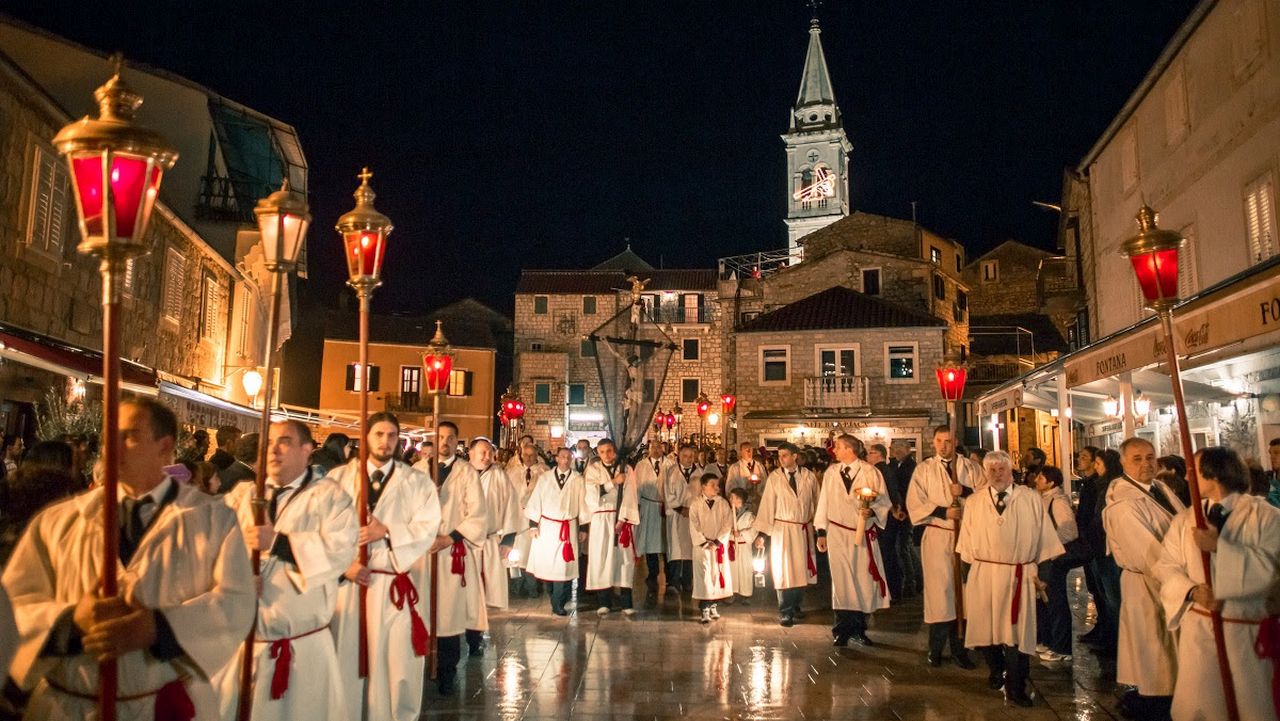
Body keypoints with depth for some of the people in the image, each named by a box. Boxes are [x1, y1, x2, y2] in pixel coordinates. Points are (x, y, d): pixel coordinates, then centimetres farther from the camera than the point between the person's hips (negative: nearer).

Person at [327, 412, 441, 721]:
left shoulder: (416, 482, 5)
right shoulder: (339, 477, 7)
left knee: (394, 659, 4)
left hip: (395, 583, -1)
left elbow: (427, 527, -5)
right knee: (347, 658, 7)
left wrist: (388, 531, -17)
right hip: (349, 580, 1)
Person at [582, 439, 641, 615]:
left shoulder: (626, 470, 7)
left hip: (623, 518, 1)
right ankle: (603, 602, 3)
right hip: (601, 520, -1)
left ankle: (625, 601, 0)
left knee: (624, 558, -2)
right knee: (602, 558, -2)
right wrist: (613, 482, -11)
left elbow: (629, 496, -2)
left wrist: (622, 519, -12)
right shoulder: (593, 469, 5)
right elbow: (592, 492, -11)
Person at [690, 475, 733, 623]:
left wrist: (718, 541, -10)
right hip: (702, 546, -2)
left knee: (718, 575, 4)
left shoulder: (723, 504, 2)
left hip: (719, 546, 2)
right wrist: (704, 542, -12)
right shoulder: (695, 504, -1)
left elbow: (727, 525, -2)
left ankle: (714, 605, 17)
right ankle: (705, 609, -3)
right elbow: (694, 527, -4)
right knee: (704, 576, -6)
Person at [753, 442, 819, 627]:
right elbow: (767, 504, -6)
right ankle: (785, 612, 13)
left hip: (805, 529, 2)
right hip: (782, 529, -2)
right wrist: (762, 533, -10)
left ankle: (796, 606, 30)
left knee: (802, 570, 12)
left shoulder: (809, 476, -2)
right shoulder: (774, 477, -5)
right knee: (783, 571, 4)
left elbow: (817, 501, 2)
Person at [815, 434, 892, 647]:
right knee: (841, 581, 2)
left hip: (864, 533, -1)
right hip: (837, 533, 1)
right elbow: (824, 501, 9)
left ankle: (858, 629, 16)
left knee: (864, 580, 2)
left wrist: (872, 511, -21)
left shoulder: (870, 472, -2)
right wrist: (821, 532, 6)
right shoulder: (831, 472, 6)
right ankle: (842, 630, 11)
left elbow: (884, 501, -1)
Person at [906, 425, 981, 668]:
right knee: (939, 589, -2)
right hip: (937, 537, -2)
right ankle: (936, 649, 9)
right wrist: (943, 511, -13)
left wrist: (965, 491, -15)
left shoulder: (971, 467, 8)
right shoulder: (924, 469, 4)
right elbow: (914, 503, -3)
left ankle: (959, 648, 14)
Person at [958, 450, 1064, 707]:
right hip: (983, 575, 2)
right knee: (986, 626, 12)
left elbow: (1043, 536, 3)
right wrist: (976, 564, 5)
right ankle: (996, 671, 37)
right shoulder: (974, 502, 5)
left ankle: (1015, 688, 12)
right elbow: (967, 541, 10)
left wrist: (1039, 570, 1)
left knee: (1017, 630, 0)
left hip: (1019, 575, -2)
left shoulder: (1031, 499, 0)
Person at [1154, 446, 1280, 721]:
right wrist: (1192, 591, -16)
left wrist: (1219, 546, -24)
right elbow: (1166, 565, 1)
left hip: (1247, 630, -2)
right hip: (1197, 627, 3)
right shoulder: (1185, 520, 7)